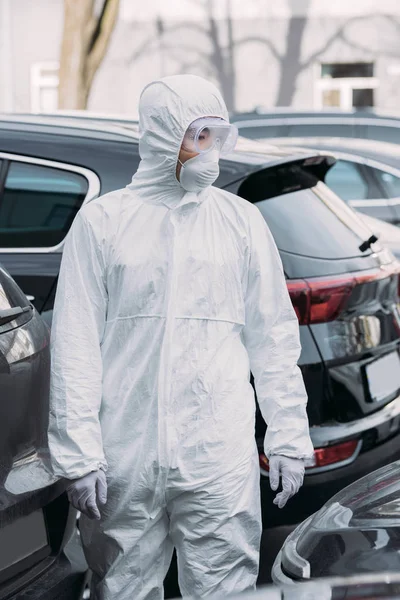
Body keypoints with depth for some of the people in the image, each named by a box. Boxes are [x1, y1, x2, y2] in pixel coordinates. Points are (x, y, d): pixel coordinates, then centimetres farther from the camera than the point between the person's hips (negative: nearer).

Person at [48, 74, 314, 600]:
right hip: (124, 462, 0)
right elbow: (75, 344, 1)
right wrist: (77, 453, -6)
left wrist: (289, 439, 8)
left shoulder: (242, 221, 9)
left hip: (221, 461, 1)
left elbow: (274, 338, 11)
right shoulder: (103, 220, 3)